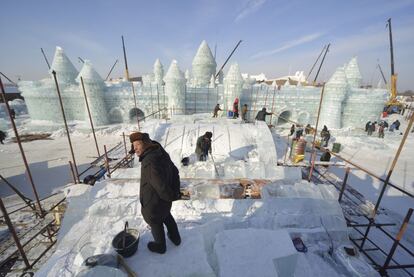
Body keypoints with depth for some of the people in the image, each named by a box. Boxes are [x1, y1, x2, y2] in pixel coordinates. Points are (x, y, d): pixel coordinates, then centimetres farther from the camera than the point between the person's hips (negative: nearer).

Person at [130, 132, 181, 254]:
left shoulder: (149, 161, -35)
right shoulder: (162, 154, -7)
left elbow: (161, 186, -35)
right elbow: (174, 171, 4)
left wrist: (171, 196, -16)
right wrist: (175, 189, 10)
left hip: (153, 203, -7)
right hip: (165, 200, 8)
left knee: (156, 224, 21)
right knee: (167, 217, 31)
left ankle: (160, 246, 48)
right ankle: (175, 238, 54)